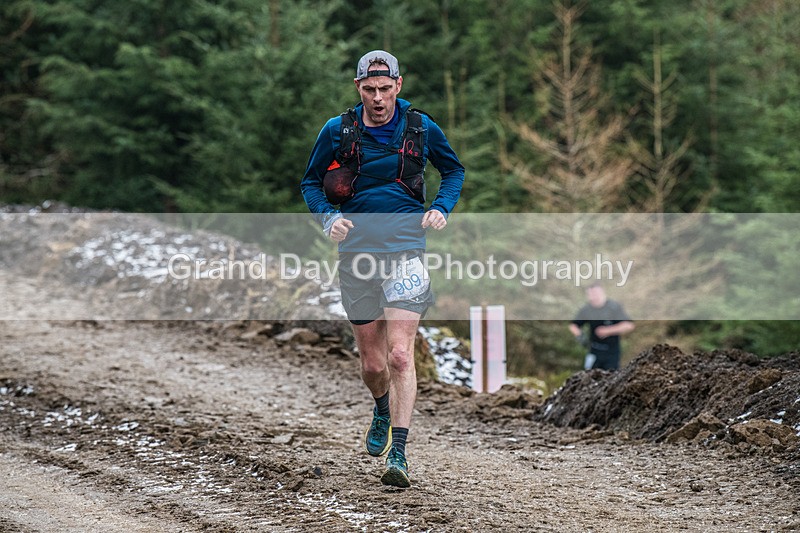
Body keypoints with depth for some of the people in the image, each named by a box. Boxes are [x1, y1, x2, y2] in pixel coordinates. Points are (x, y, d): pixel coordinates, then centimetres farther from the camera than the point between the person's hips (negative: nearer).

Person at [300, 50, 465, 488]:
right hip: (357, 250, 2)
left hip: (405, 248, -2)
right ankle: (382, 412, 43)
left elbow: (454, 170, 19)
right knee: (372, 363, 9)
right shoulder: (337, 131, 1)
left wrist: (441, 209, 2)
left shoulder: (421, 128, 2)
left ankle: (397, 455, -15)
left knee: (399, 355, -15)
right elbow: (311, 182, 13)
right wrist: (328, 217, -6)